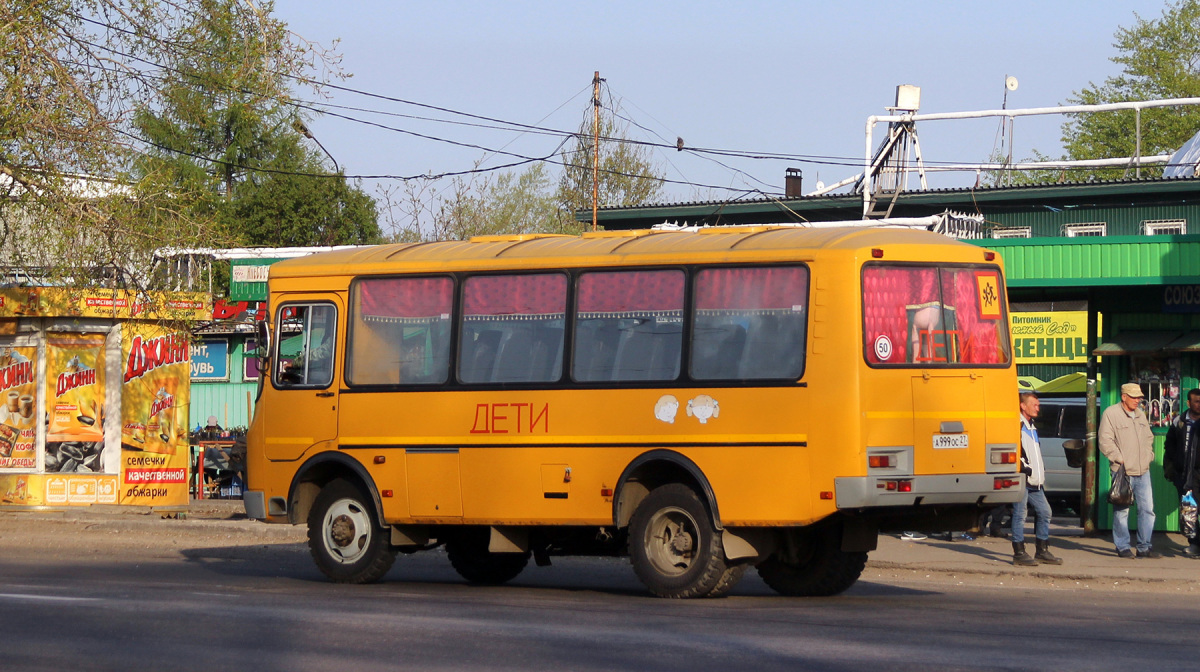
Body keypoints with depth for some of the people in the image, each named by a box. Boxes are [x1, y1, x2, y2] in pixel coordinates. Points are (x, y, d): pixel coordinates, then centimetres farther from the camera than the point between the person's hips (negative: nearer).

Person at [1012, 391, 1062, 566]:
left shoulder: (1031, 426, 22)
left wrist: (1041, 472, 22)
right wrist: (1023, 467, -20)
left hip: (1034, 481, 10)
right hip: (1021, 479, -10)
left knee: (1044, 512, 11)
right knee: (1020, 514, -6)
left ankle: (1042, 551, 18)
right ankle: (1019, 553, -2)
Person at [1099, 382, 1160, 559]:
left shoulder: (1140, 414, 16)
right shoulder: (1111, 414, -6)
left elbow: (1149, 437, 27)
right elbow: (1105, 442, -11)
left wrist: (1148, 456, 13)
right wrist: (1120, 459, -14)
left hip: (1143, 471, 7)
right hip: (1123, 471, -7)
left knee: (1147, 509, 5)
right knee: (1122, 510, -1)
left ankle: (1144, 547, 12)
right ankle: (1123, 547, 8)